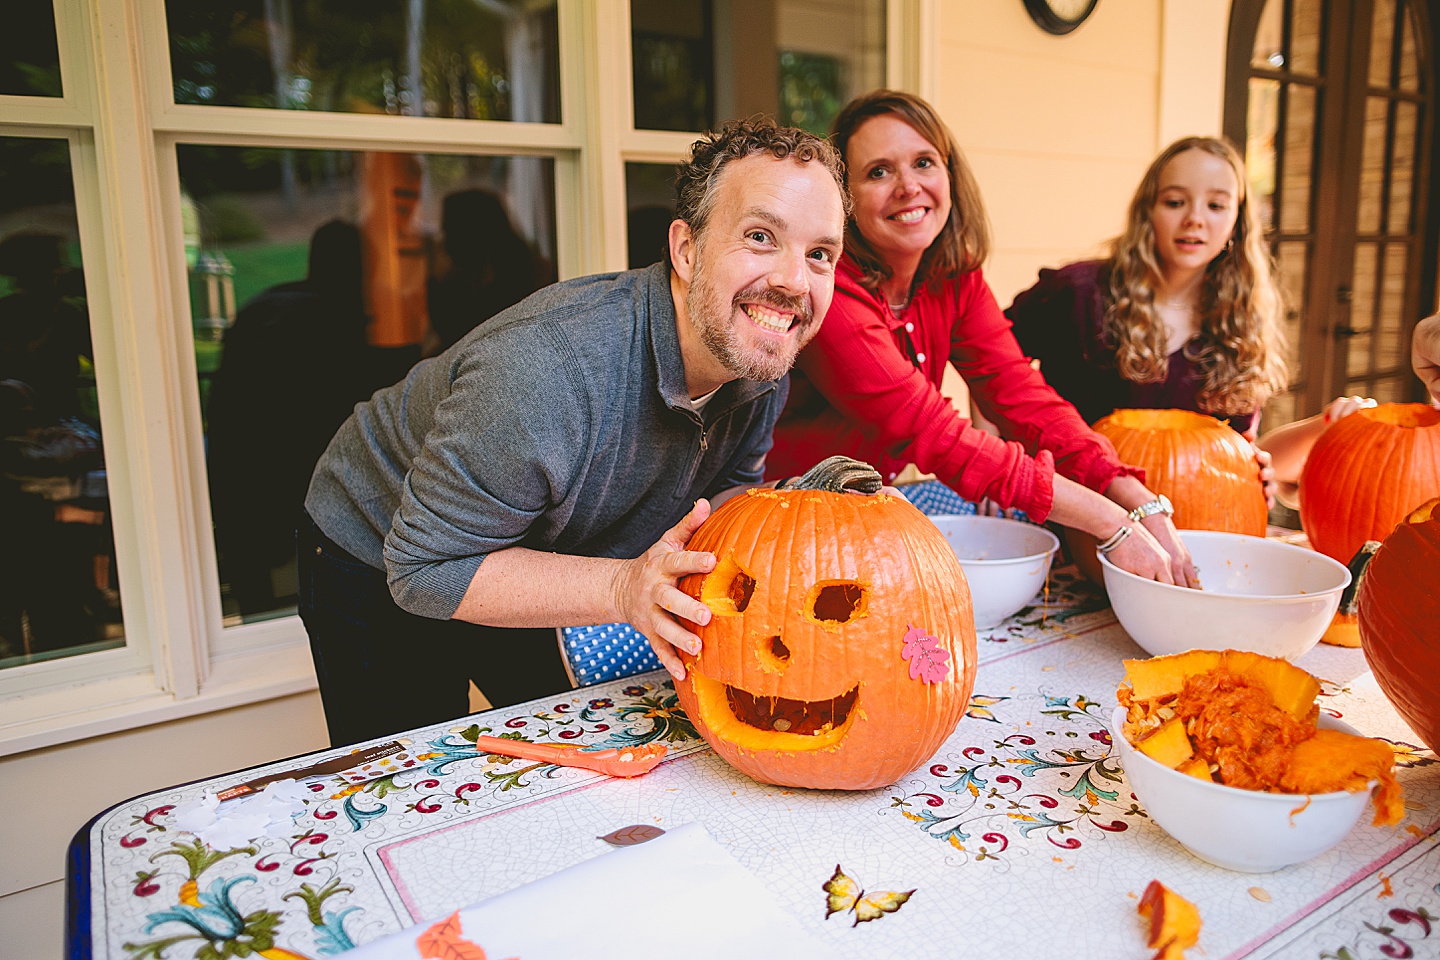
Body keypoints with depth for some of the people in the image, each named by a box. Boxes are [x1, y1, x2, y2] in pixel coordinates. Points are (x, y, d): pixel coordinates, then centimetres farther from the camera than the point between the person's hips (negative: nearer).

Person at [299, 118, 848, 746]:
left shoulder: (758, 356, -19)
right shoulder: (543, 373, -42)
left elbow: (728, 484, -3)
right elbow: (426, 570, -33)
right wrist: (622, 588, -42)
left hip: (518, 554, 6)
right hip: (378, 570, -5)